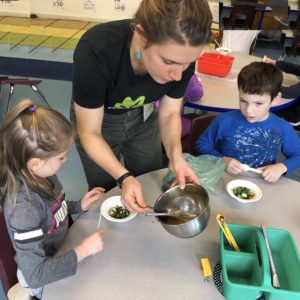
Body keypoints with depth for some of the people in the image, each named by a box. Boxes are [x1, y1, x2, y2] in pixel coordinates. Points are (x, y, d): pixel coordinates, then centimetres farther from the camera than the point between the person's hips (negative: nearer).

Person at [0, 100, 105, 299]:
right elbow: (35, 275, -35)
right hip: (44, 282, -6)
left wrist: (80, 206, -6)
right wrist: (82, 251, -31)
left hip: (60, 253, 6)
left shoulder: (40, 176, -16)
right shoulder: (24, 207, -38)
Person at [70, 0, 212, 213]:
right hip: (97, 119, -2)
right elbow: (90, 133, -27)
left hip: (142, 116, 3)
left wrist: (176, 155, -30)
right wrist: (124, 178, -41)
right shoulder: (94, 52, -40)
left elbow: (169, 113, -12)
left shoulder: (181, 56, -29)